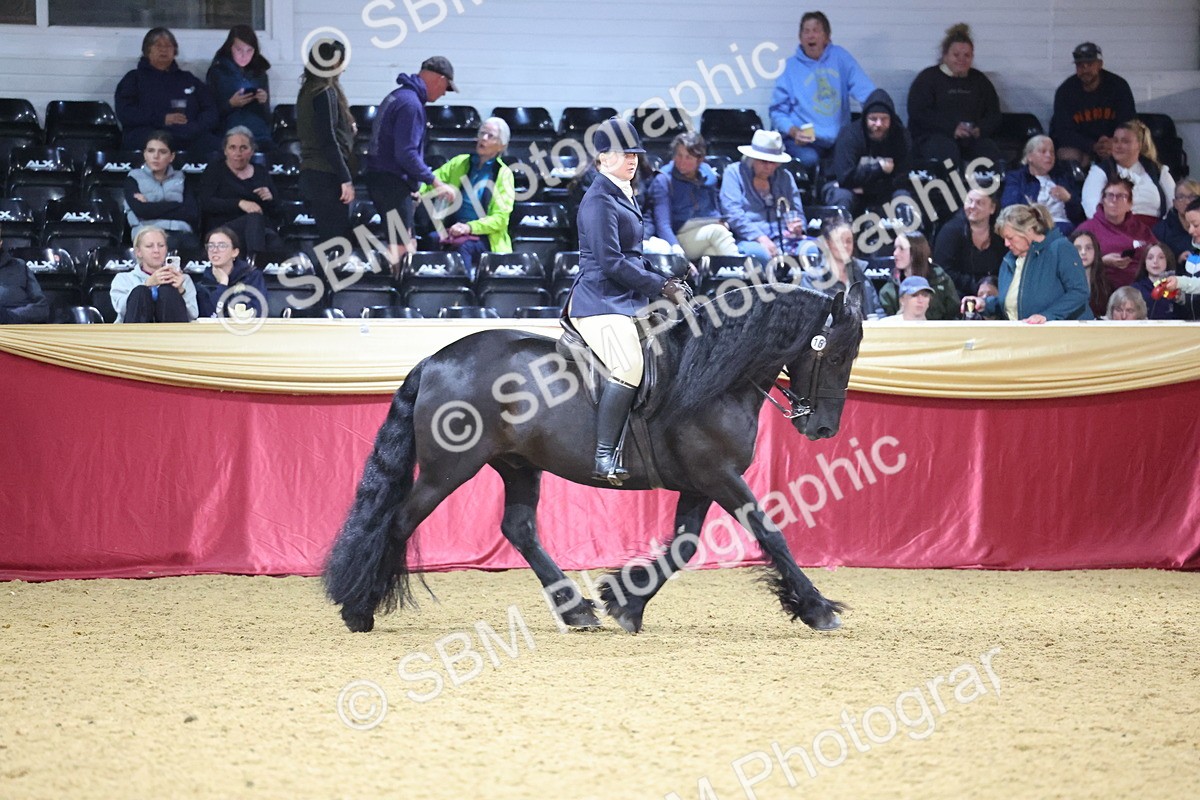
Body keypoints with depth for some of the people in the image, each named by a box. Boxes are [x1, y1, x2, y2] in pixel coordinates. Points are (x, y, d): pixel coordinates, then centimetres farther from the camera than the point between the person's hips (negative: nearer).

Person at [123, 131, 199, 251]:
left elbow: (193, 214, 6)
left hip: (182, 232, 3)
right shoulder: (134, 178, 16)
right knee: (171, 245, -41)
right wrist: (177, 207, 3)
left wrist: (152, 208, 2)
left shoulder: (179, 178, 23)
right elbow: (141, 211, -4)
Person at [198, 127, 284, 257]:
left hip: (265, 230, 3)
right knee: (254, 217, -38)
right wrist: (240, 203, -17)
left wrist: (270, 199, -4)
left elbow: (277, 210, 21)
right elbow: (205, 203, -4)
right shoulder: (215, 170, 13)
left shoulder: (262, 173, 23)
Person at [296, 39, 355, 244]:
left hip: (311, 173, 9)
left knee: (326, 239, 12)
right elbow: (328, 140, -18)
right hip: (327, 177, -9)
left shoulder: (308, 91, 14)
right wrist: (346, 179, -17)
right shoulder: (326, 94, -13)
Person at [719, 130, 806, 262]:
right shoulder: (734, 173, 8)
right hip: (748, 241, -4)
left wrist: (798, 228, -5)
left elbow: (797, 213, 22)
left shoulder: (785, 177, 22)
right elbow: (733, 214, -4)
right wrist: (760, 238, -17)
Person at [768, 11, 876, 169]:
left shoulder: (839, 57, 9)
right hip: (804, 140, -2)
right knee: (809, 159, -34)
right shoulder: (790, 67, 5)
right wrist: (793, 131, -16)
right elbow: (778, 111, 4)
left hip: (838, 138, 2)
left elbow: (865, 90, -3)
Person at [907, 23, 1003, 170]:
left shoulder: (979, 80, 24)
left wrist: (980, 129, -5)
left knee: (990, 150, -30)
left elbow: (994, 115, 21)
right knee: (948, 151, -39)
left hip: (972, 138, 3)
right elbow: (918, 113, -4)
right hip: (932, 136, -3)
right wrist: (952, 129, -15)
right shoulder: (927, 78, 10)